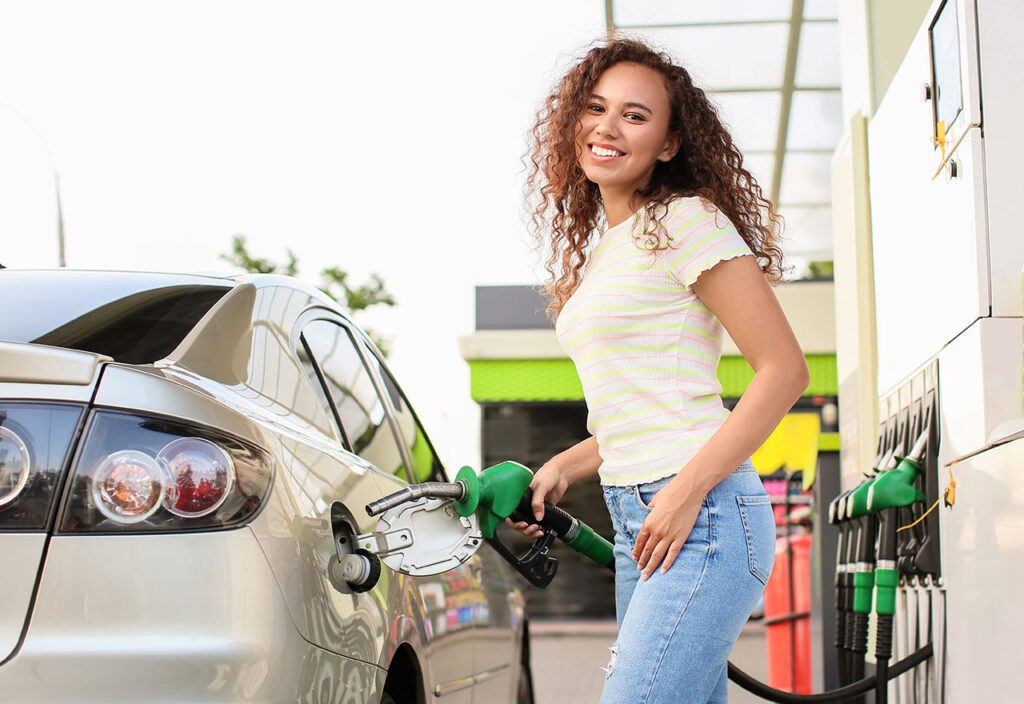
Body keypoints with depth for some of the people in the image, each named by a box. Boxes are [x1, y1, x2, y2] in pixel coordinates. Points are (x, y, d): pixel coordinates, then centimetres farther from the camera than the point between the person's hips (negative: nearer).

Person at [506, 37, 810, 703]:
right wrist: (563, 468, 12)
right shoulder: (599, 246, 20)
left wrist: (688, 488, -18)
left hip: (699, 519, -8)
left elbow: (785, 370, -12)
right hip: (636, 524, 8)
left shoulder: (686, 221, -6)